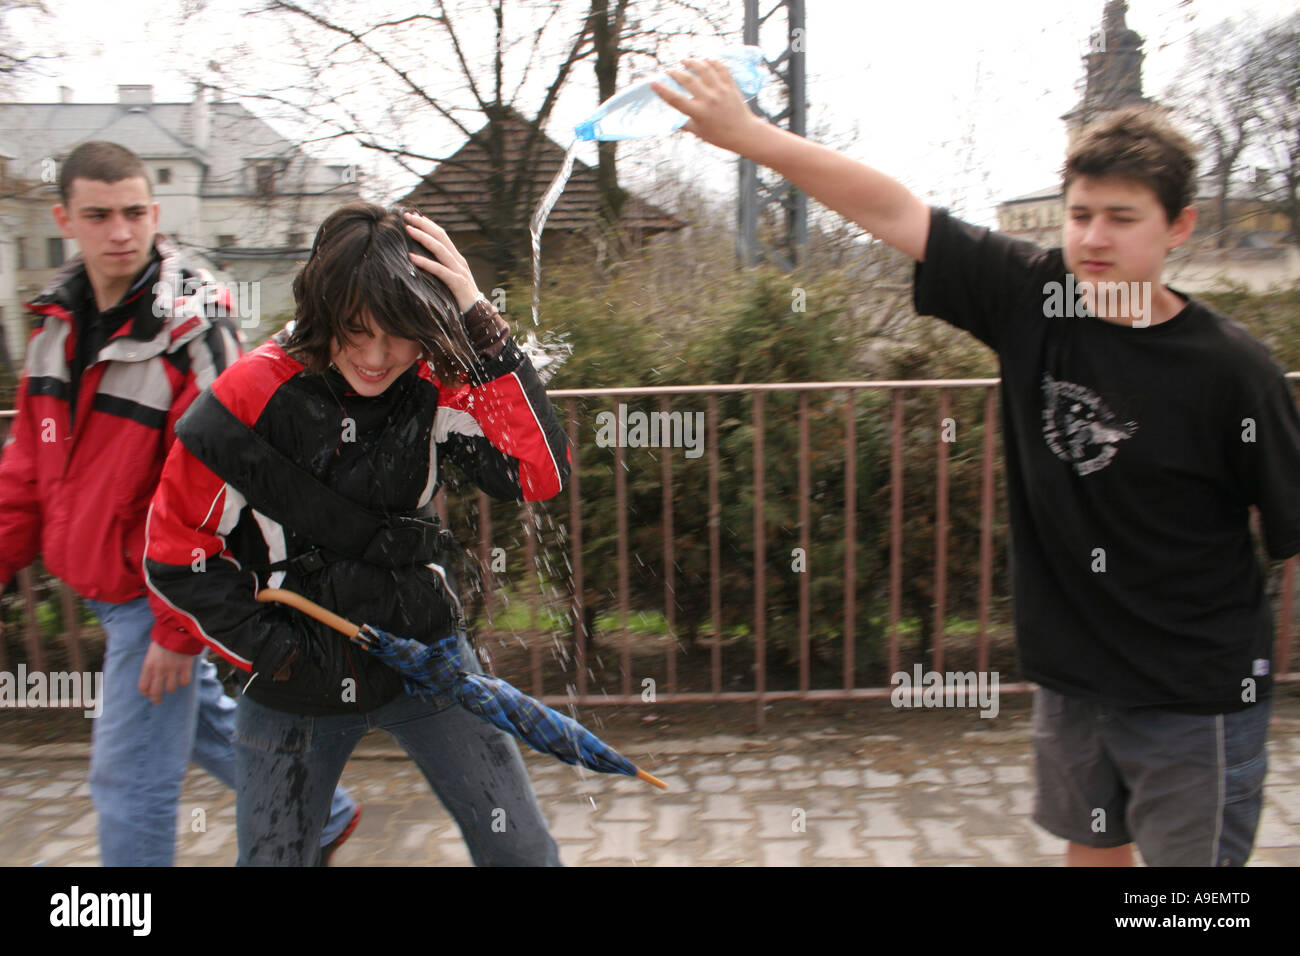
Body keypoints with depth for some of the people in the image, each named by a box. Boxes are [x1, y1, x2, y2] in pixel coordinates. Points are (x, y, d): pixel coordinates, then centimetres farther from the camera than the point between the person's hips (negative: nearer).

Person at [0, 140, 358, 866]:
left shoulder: (192, 332, -20)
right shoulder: (59, 320, 4)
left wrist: (180, 626, -20)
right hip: (103, 583, 8)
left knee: (130, 776, 1)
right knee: (209, 722, 23)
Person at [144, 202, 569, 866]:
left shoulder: (438, 387, -10)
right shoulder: (251, 399, -16)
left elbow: (539, 474, -23)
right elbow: (176, 555, -7)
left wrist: (480, 325, -27)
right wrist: (279, 654, -9)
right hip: (292, 688, -1)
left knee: (523, 853, 4)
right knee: (271, 856, 14)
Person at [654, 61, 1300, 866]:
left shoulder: (1229, 367, -17)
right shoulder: (1033, 299, -8)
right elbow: (891, 210, -10)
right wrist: (747, 133, -14)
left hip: (1195, 700, -4)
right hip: (1071, 677, 4)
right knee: (1090, 849, 22)